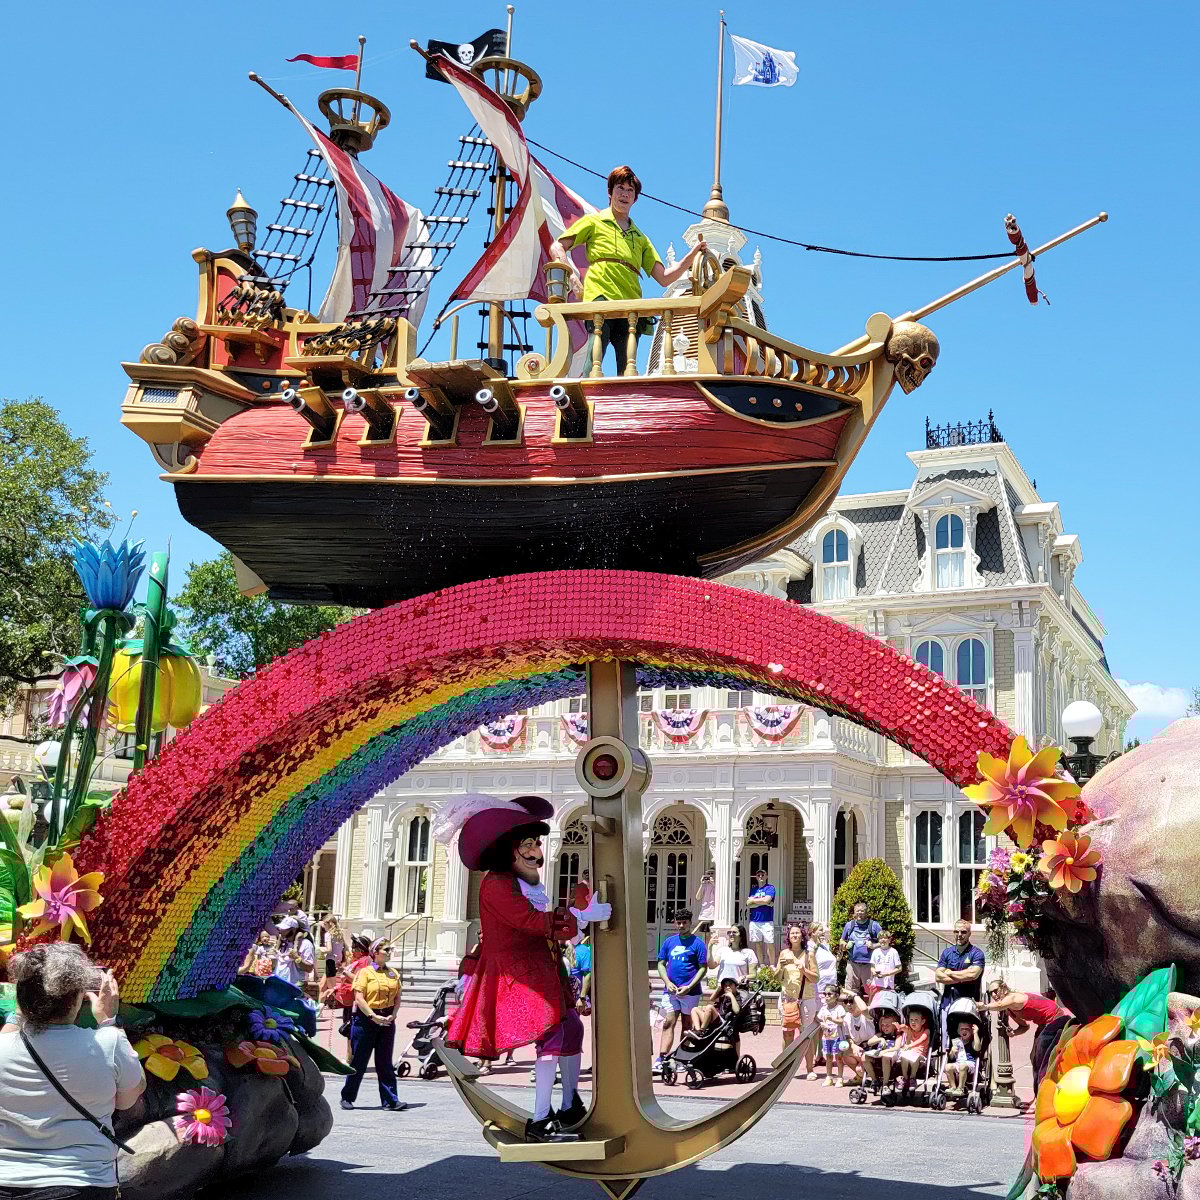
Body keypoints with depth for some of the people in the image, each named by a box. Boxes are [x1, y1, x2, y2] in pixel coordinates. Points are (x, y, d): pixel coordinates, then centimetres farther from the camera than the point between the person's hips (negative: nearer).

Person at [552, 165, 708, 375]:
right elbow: (557, 247, 13)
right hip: (600, 298, -4)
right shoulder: (594, 221, 21)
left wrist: (692, 255, 11)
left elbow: (664, 278, 23)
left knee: (628, 370, -8)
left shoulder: (640, 238, 31)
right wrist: (571, 276, -4)